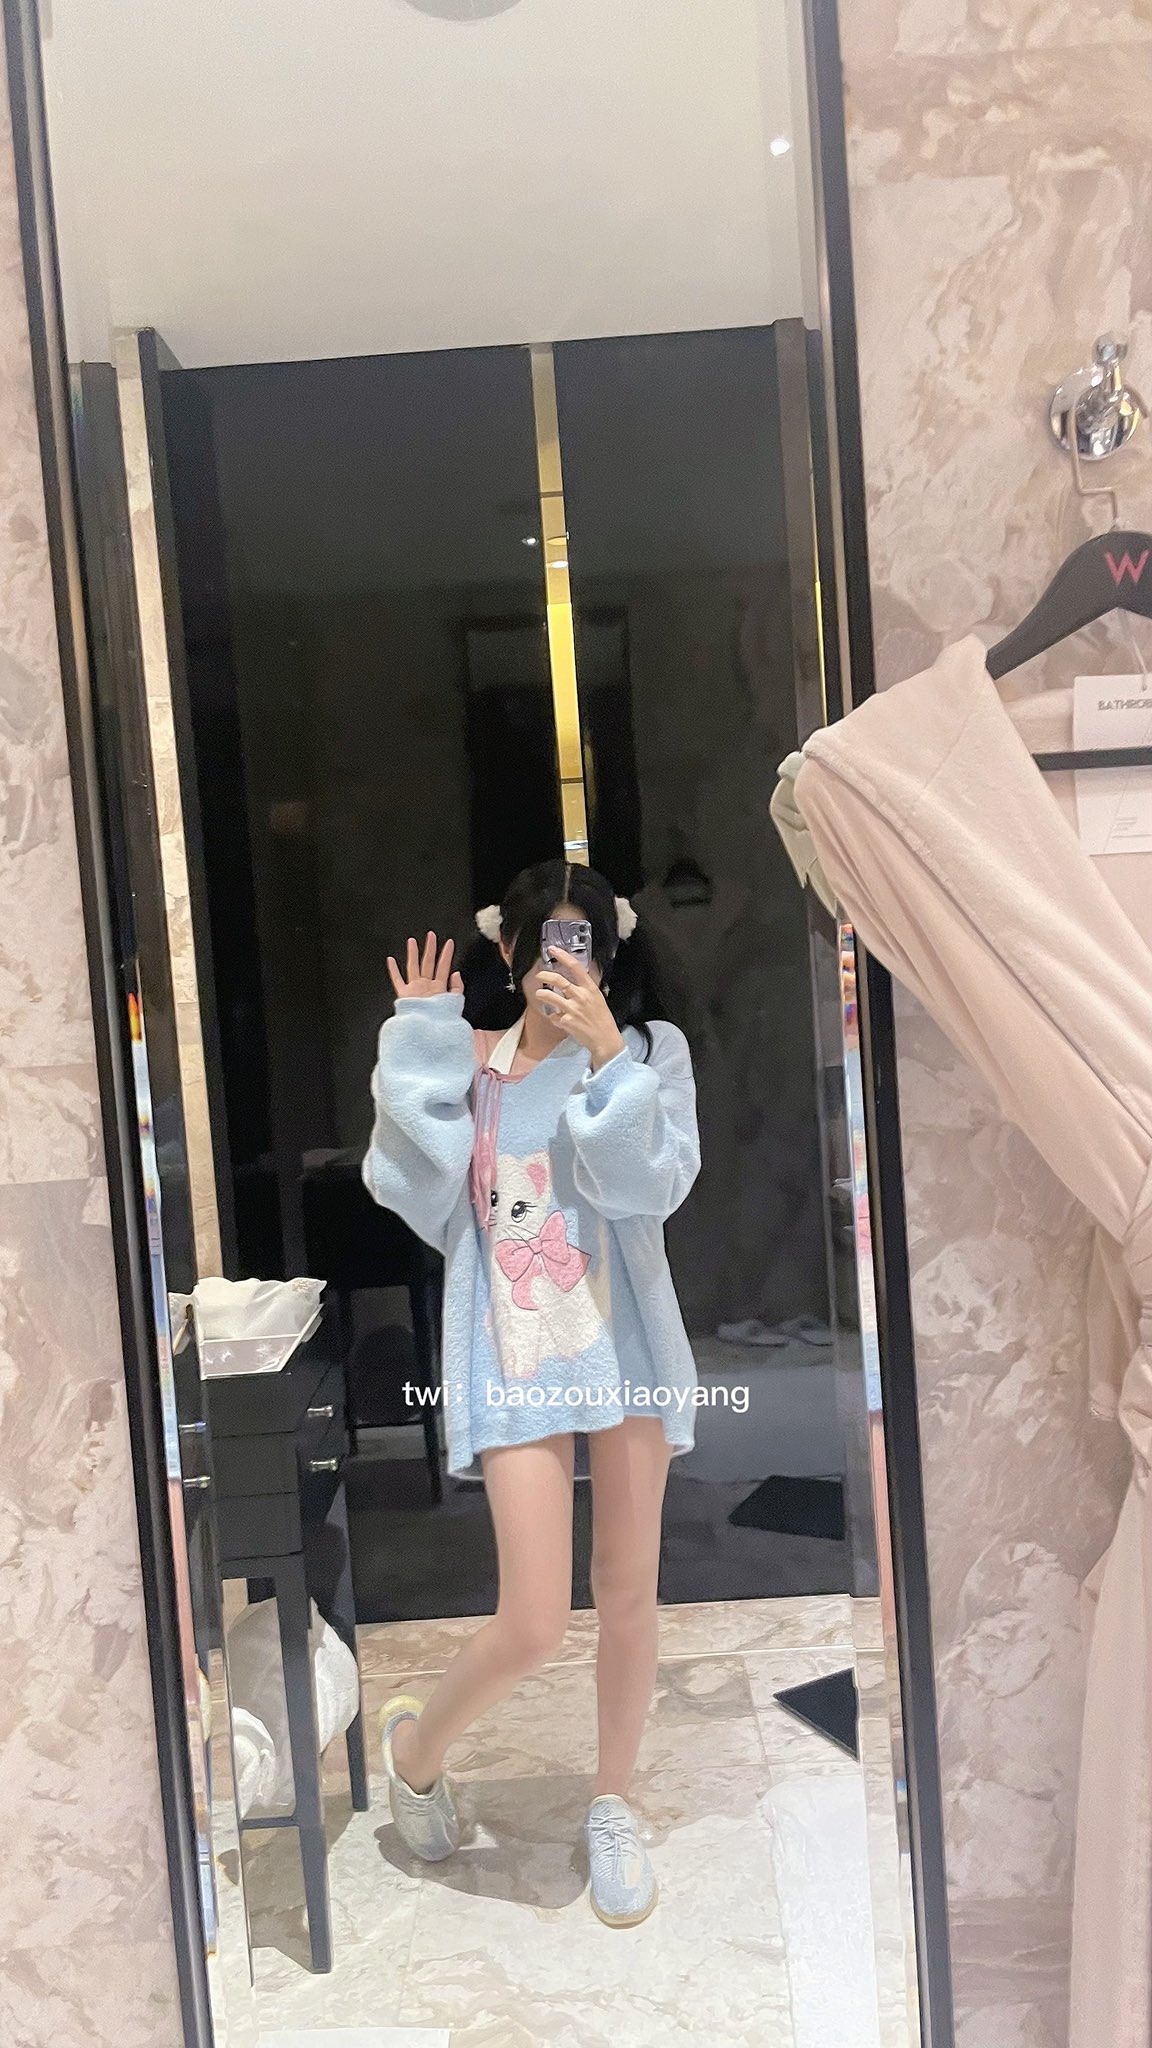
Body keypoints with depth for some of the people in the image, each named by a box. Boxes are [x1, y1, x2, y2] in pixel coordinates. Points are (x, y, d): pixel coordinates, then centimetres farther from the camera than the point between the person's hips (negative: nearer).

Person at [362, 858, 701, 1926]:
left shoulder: (649, 1052, 0)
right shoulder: (464, 1066, 4)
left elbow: (652, 1186, -13)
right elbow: (423, 1199, -7)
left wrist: (607, 1055, -23)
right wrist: (422, 1051, -10)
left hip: (624, 1342, 1)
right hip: (516, 1352, -1)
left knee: (628, 1594, 12)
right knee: (533, 1624, -4)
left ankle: (612, 1802, 37)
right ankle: (416, 1745, 28)